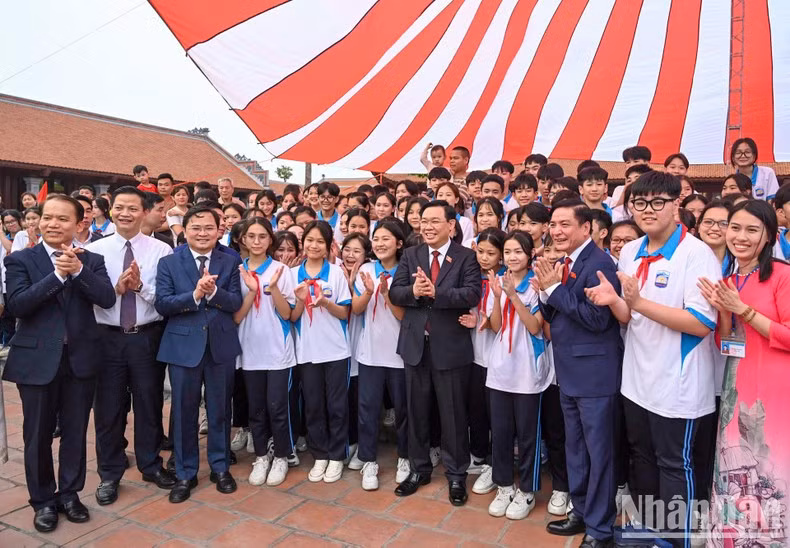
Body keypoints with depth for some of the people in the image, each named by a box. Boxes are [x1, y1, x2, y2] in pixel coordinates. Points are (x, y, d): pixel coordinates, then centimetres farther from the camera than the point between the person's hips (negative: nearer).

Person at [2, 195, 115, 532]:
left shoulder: (92, 260, 2)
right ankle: (43, 500, 28)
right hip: (37, 360, -1)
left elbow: (107, 299, -12)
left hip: (81, 359, 2)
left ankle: (70, 494, 30)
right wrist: (57, 274, -24)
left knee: (75, 433, 12)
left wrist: (78, 270, -23)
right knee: (38, 436, 10)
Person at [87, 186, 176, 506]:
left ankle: (151, 466, 33)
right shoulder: (95, 250, 0)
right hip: (107, 337, 1)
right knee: (108, 407, 11)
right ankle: (109, 474, 29)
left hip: (147, 336, 0)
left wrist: (140, 286, -24)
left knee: (149, 403, 12)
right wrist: (117, 288, -22)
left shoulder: (162, 251, -4)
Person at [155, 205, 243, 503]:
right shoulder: (169, 263, 1)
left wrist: (213, 291, -24)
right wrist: (195, 294, -23)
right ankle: (185, 473, 26)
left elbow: (236, 303, -7)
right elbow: (162, 304, -9)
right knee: (184, 412, 10)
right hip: (183, 344, 0)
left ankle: (220, 467, 30)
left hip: (221, 344, 1)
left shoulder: (231, 261, 2)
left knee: (220, 410, 12)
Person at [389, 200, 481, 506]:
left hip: (451, 345, -3)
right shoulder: (410, 256, 6)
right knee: (416, 411, 15)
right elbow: (394, 293, -2)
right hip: (415, 344, 4)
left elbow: (473, 294, -18)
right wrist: (413, 291, -23)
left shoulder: (466, 257, -4)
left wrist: (435, 292, -28)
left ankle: (456, 474, 27)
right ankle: (419, 469, 33)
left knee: (453, 413, 9)